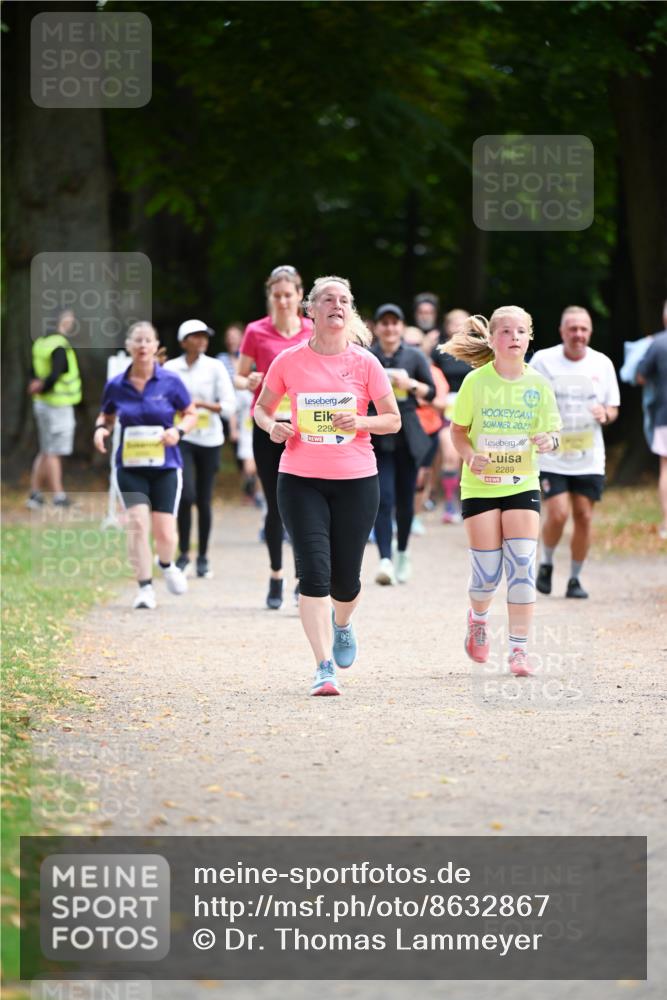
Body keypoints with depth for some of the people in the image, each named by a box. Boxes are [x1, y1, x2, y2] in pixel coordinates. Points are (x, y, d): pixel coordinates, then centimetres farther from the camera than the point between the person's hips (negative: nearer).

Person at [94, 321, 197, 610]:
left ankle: (166, 565, 33)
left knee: (165, 533, -2)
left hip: (165, 466, 0)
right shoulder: (116, 386, 0)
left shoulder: (170, 382, -3)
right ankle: (145, 587, -6)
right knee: (137, 523, -17)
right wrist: (101, 429, -5)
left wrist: (179, 430, -14)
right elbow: (106, 415, 16)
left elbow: (191, 415, 6)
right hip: (130, 466, 1)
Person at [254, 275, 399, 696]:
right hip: (300, 479, -1)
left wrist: (360, 422, -14)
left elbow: (393, 420, 5)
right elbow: (262, 408, 13)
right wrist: (272, 426, -9)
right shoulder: (289, 361, 0)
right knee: (314, 572, -12)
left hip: (356, 480, 1)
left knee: (345, 579, 6)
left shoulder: (365, 362, 0)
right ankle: (325, 668, -10)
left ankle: (342, 624, 42)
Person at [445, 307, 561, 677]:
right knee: (487, 572, 0)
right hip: (480, 486, -1)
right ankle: (478, 618, 34)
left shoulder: (537, 384, -2)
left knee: (522, 566, -10)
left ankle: (519, 648, -3)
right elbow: (458, 430, 2)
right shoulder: (476, 381, -6)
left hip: (522, 484, 1)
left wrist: (549, 441, -19)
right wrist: (470, 455, -18)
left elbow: (552, 432, 5)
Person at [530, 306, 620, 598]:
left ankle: (575, 578, 15)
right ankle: (546, 565, 14)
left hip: (590, 458, 3)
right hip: (551, 456, -3)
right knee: (558, 514, -13)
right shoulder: (543, 360, -3)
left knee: (584, 516, 0)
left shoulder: (602, 364, 4)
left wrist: (606, 414, -12)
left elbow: (613, 409, 10)